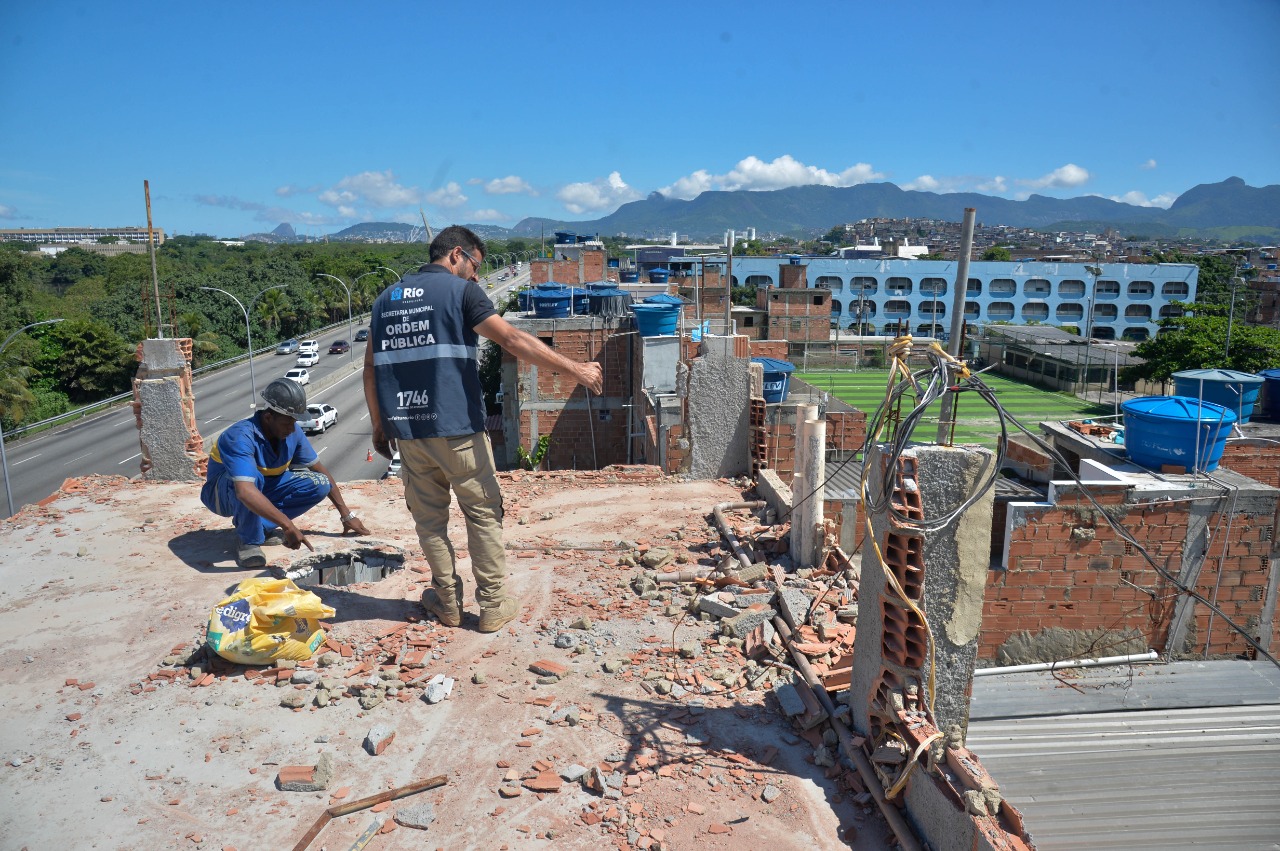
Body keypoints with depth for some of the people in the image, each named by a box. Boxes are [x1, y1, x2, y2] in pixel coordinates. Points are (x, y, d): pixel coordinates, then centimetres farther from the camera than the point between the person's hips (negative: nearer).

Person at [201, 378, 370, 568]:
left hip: (264, 490, 6)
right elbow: (245, 492, -48)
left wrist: (347, 515, -2)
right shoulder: (241, 437, -34)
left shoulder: (292, 431, -13)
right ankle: (249, 541, -19)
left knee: (320, 484, -13)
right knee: (253, 477, -39)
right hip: (225, 494, -6)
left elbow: (320, 470, -1)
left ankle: (261, 525, -5)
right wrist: (287, 525, -51)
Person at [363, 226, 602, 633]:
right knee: (483, 514, 7)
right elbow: (512, 340, -16)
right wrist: (574, 369, -17)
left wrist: (379, 426, 21)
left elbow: (371, 370, 14)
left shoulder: (387, 298, 15)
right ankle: (494, 606, 12)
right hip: (456, 430, -5)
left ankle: (447, 601, 24)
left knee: (429, 518, 14)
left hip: (407, 432, 5)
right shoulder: (461, 291, -4)